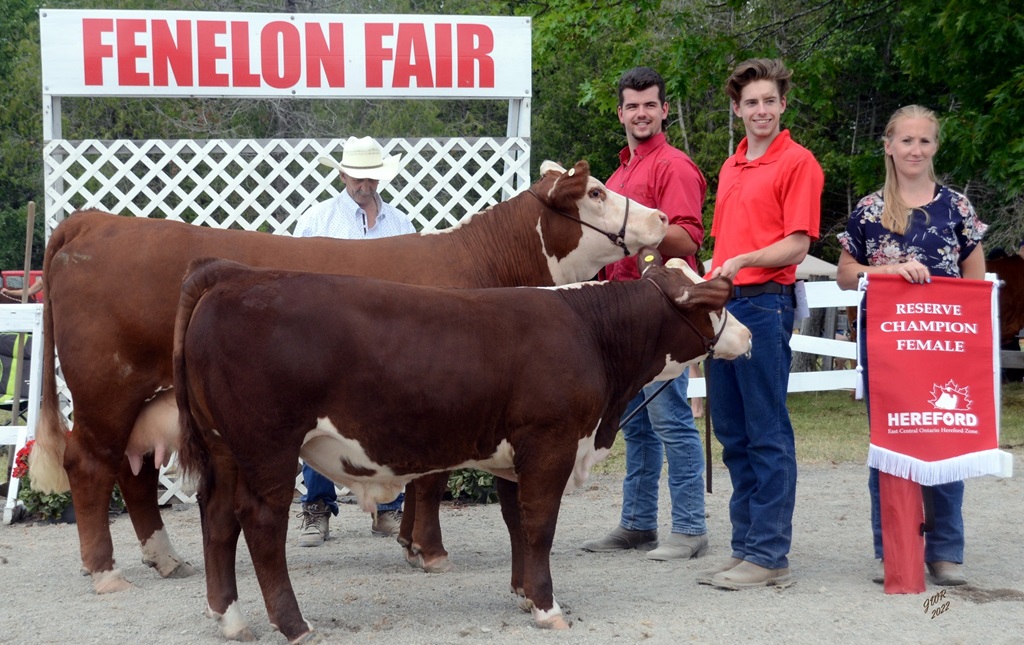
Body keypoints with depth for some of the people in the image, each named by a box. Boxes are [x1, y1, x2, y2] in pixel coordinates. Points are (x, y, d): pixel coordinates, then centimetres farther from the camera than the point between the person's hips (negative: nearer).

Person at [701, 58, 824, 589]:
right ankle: (745, 548, 17)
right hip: (723, 303, 8)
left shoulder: (798, 163, -4)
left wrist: (743, 262, -23)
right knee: (732, 435, 10)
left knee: (767, 435, -6)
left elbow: (796, 246, -10)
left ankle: (770, 555, -4)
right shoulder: (731, 167, 20)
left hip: (766, 302, -8)